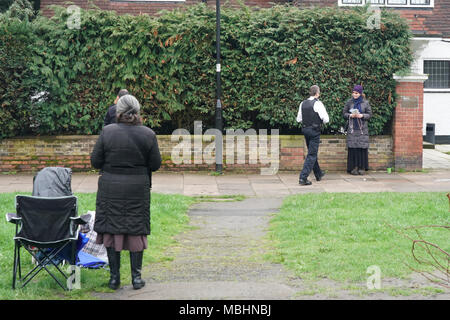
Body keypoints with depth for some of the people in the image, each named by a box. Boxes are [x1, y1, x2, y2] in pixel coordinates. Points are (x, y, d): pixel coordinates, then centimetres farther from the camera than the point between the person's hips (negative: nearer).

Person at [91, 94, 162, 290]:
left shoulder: (107, 132, -8)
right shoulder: (148, 134, -5)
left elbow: (95, 161, -4)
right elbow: (155, 164, -2)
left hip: (111, 188, -1)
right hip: (138, 188, 1)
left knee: (112, 230, 8)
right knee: (136, 230, 9)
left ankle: (114, 277, 10)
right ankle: (136, 277, 11)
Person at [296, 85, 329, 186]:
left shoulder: (303, 103, 5)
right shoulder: (317, 103, -14)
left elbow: (298, 119, 12)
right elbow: (326, 119, -16)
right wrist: (321, 120, 5)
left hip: (305, 129, 7)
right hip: (314, 131, -7)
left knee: (313, 152, 21)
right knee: (312, 154, -4)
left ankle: (318, 174, 37)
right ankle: (303, 177, -12)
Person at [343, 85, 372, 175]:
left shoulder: (365, 103, 5)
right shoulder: (349, 102, 6)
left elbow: (369, 114, 6)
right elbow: (344, 113, 9)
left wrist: (362, 115, -12)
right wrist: (350, 115, -11)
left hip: (362, 129, 0)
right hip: (352, 128, 0)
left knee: (362, 148, -4)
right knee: (353, 148, -6)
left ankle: (362, 167, 3)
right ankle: (353, 167, -1)